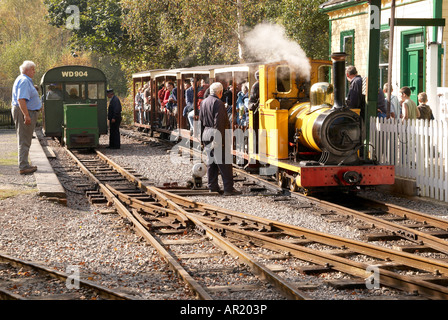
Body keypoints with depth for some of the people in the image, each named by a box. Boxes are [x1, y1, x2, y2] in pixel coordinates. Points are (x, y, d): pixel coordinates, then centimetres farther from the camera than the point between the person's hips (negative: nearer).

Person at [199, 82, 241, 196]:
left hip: (207, 134, 9)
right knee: (224, 163, -6)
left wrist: (203, 136, 22)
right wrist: (218, 139, -20)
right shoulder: (218, 103, -14)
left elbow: (201, 121, 18)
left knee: (211, 161, 13)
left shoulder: (204, 102, 13)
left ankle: (212, 187, 16)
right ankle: (228, 188, -6)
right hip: (217, 135, -9)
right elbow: (219, 123, -19)